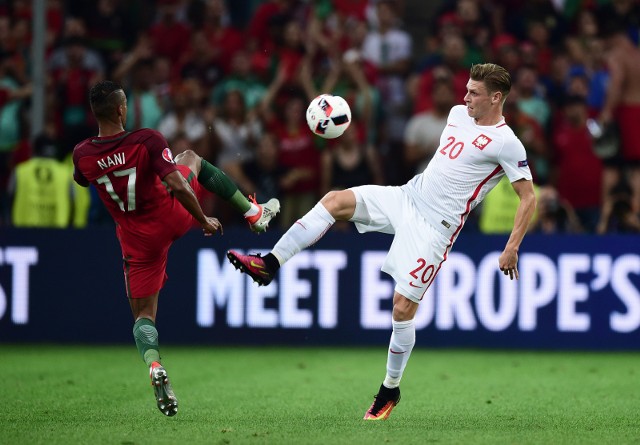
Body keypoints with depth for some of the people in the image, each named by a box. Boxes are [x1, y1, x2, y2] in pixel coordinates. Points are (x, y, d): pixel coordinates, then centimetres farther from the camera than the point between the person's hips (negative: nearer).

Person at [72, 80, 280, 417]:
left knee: (143, 315, 10)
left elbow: (82, 181, 10)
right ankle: (254, 212, 35)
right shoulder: (147, 140, -24)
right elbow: (177, 186, -27)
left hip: (138, 240, 1)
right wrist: (203, 221, -13)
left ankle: (154, 366, -21)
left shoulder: (82, 155, -15)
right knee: (191, 159, 28)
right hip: (172, 218, -1)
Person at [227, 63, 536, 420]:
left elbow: (529, 197, -13)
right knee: (336, 200, -11)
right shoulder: (458, 114, 9)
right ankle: (269, 264, -13)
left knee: (403, 306, -10)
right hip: (407, 196, 7)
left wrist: (512, 249, -19)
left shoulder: (506, 143, -13)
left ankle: (391, 390, 8)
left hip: (434, 226, -7)